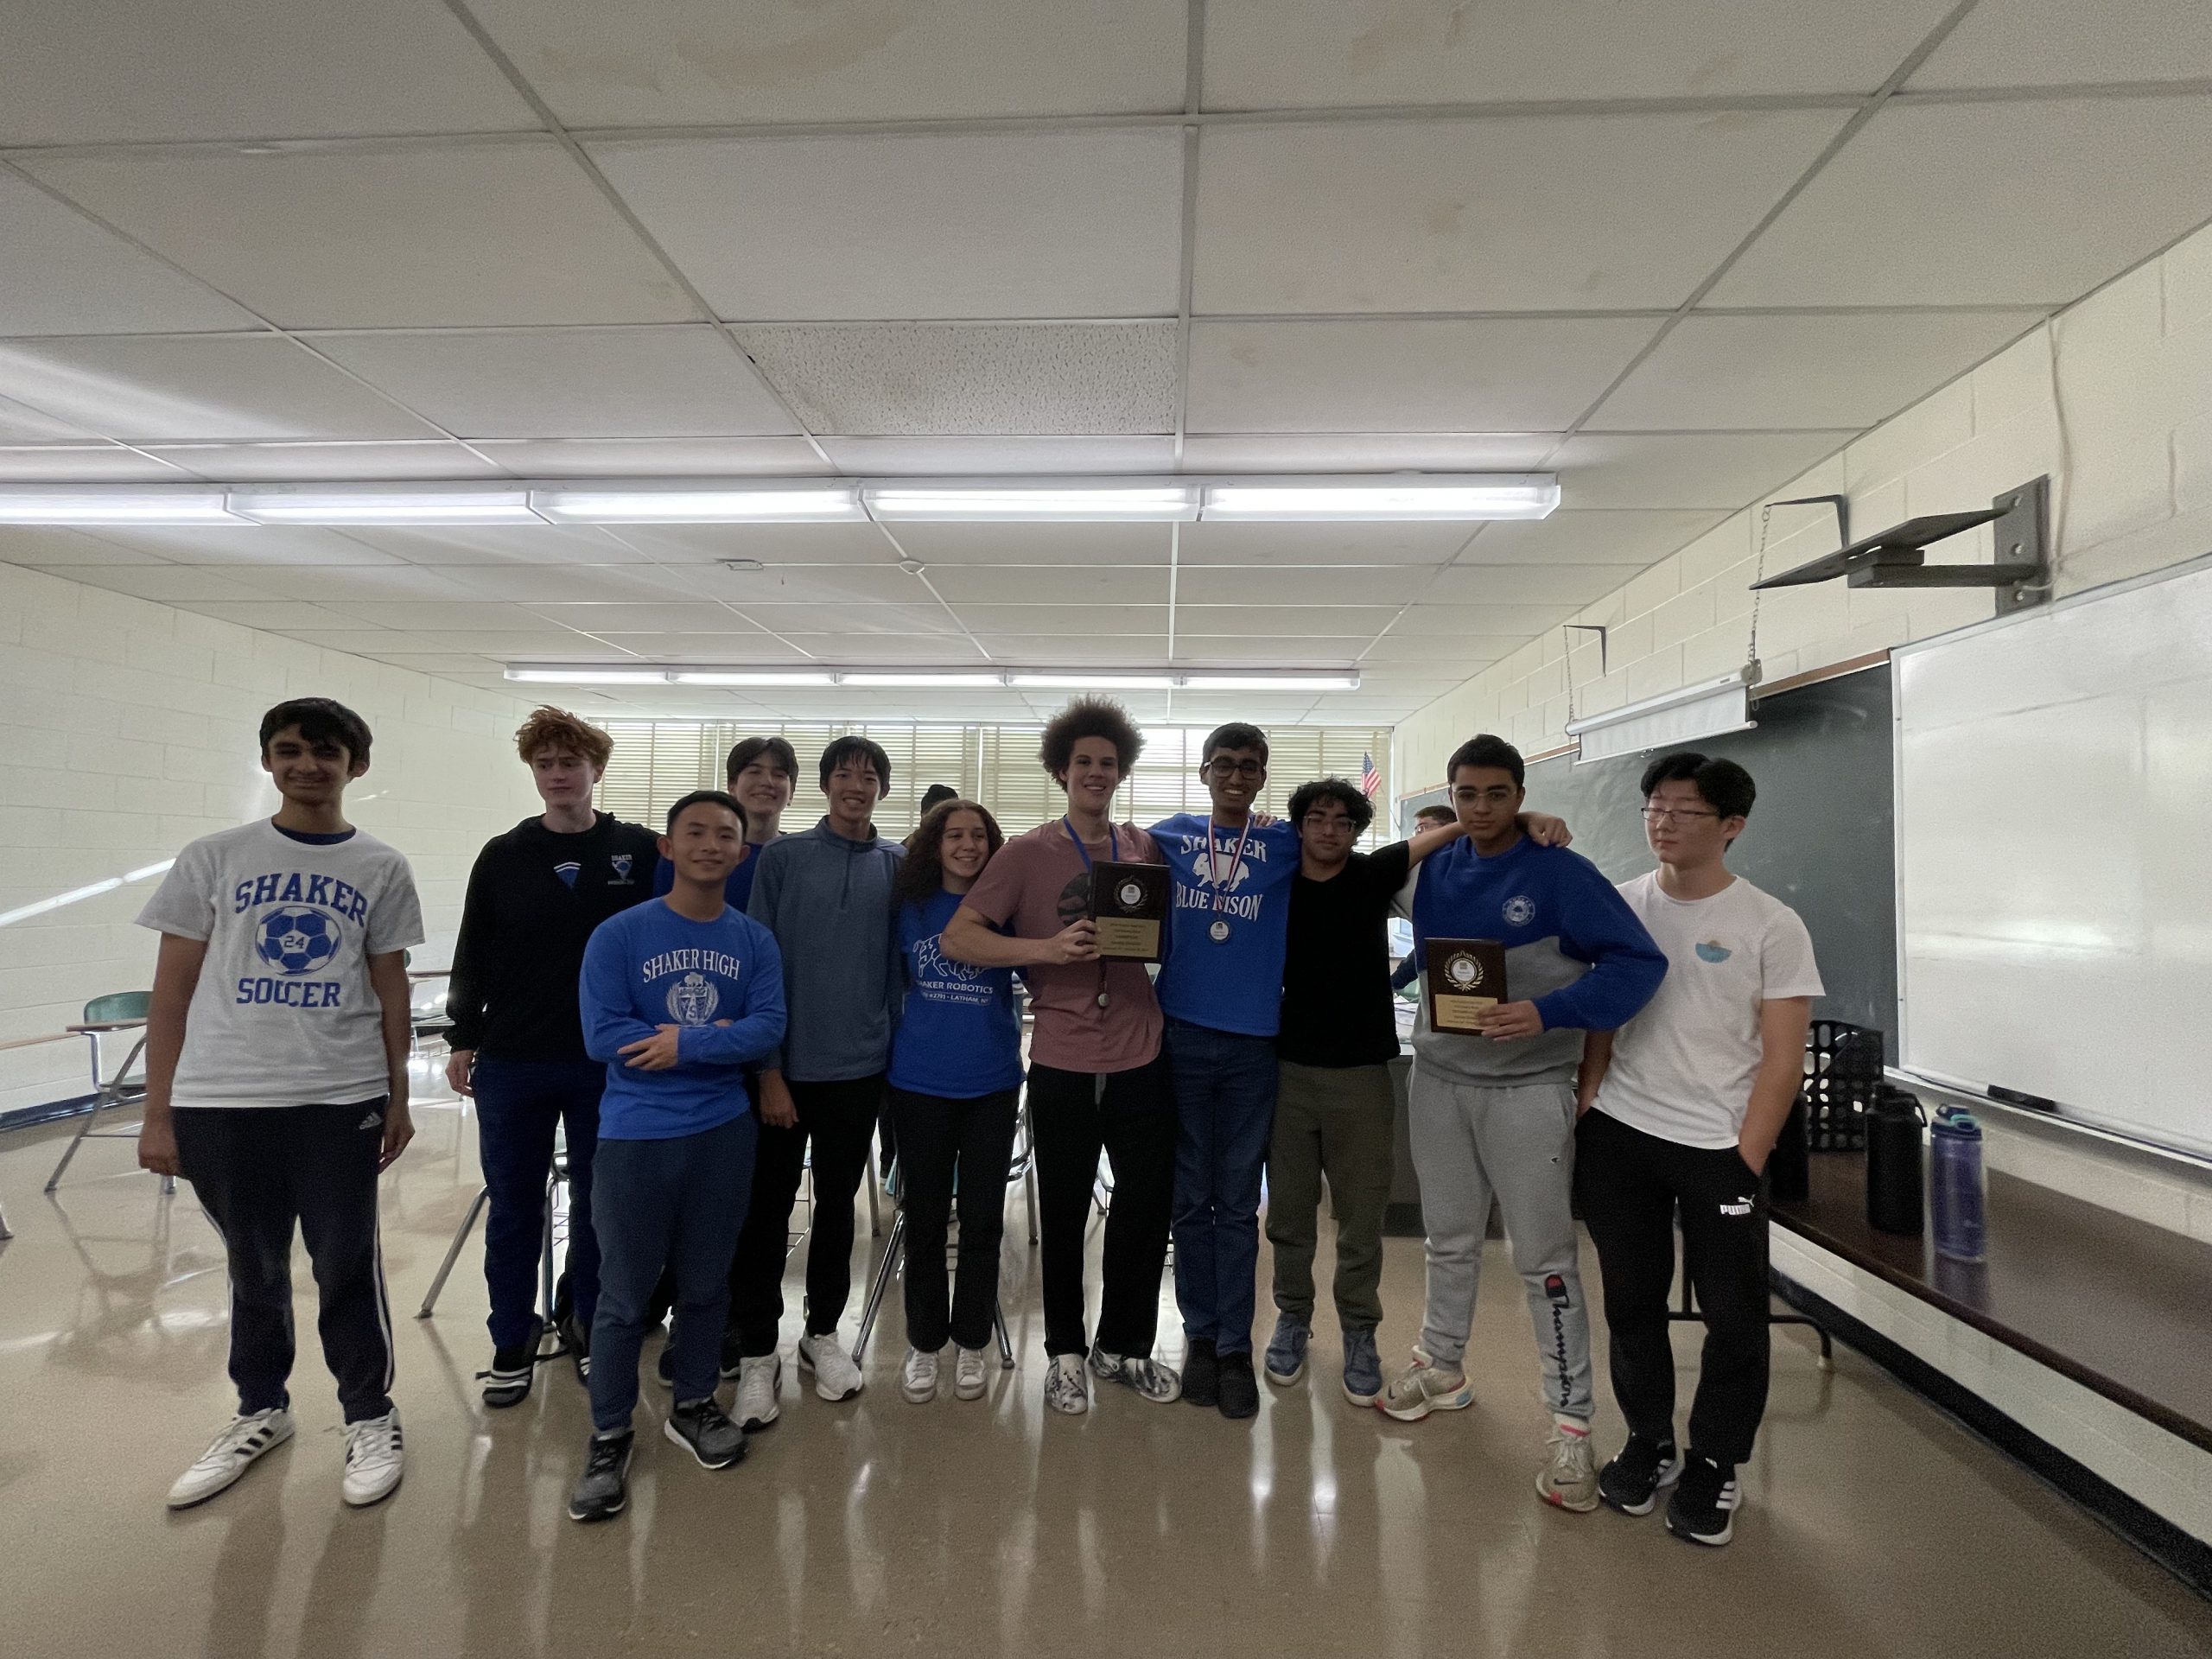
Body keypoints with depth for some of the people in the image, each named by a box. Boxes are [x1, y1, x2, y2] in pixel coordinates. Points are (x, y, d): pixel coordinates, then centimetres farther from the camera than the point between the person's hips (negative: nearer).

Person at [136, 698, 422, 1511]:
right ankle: (261, 1410, 36)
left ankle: (370, 1416, 23)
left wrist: (397, 1097, 6)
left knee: (346, 1263, 5)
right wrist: (158, 1113, 1)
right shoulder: (212, 858, 2)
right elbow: (172, 991, 4)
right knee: (254, 1267, 15)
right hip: (219, 1101, 1)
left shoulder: (381, 868, 3)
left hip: (342, 1098, -1)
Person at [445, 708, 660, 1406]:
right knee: (513, 1207, 11)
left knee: (597, 1203, 11)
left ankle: (590, 1328, 28)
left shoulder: (640, 851, -1)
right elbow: (472, 954, 7)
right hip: (510, 1064, 1)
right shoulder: (503, 856, 3)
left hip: (607, 1065, -1)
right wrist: (462, 1038, 2)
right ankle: (513, 1341, 27)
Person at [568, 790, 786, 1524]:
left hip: (723, 1131, 3)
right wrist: (717, 1035, -14)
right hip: (634, 1135, -2)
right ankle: (610, 1436, 27)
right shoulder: (618, 934, -8)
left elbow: (768, 1027, -9)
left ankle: (693, 1406, 37)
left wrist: (685, 1043, -20)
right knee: (624, 1296, 8)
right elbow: (603, 1035, -16)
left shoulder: (756, 941, 0)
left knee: (706, 1284, 16)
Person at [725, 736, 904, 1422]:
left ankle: (822, 1332, 32)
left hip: (860, 1068, 2)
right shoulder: (782, 858, -5)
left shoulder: (900, 866, 1)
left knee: (837, 1204, 15)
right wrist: (768, 1070, -9)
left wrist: (895, 1046, 3)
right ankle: (755, 1350, 23)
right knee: (766, 1209, 7)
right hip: (786, 1065, -2)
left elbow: (903, 965, 7)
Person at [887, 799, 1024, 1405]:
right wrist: (897, 1045, 5)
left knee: (982, 1218, 9)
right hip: (920, 1082, 1)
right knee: (924, 1216, 11)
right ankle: (923, 1343, 28)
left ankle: (971, 1342, 27)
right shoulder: (910, 906, 2)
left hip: (992, 1082, 0)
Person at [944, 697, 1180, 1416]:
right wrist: (1048, 949, -22)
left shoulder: (1148, 848, 5)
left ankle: (1124, 1346, 36)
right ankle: (1065, 1352, 35)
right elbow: (958, 937, -10)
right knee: (1064, 1216, 13)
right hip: (1063, 1065, -3)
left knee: (1148, 1208, 14)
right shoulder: (1028, 853, -4)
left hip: (1142, 1060, 3)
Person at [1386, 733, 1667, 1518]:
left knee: (1545, 1257, 3)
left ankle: (1571, 1423, 18)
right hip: (1438, 1083, 5)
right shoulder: (1434, 871, 3)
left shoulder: (1560, 873, -12)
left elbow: (1638, 963, -17)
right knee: (1449, 1239, 19)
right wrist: (1435, 991, 1)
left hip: (1526, 1090, -4)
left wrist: (1547, 1013, -27)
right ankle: (1442, 1367, 38)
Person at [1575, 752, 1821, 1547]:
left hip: (1720, 1146, -2)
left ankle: (1714, 1464, 29)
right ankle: (1648, 1441, 33)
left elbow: (1782, 1059, -6)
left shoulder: (1771, 925, -6)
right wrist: (1583, 1111, 1)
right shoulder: (1620, 905, 4)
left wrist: (1745, 1162, -10)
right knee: (1632, 1300, 13)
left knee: (1735, 1315, 7)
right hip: (1618, 1135, 3)